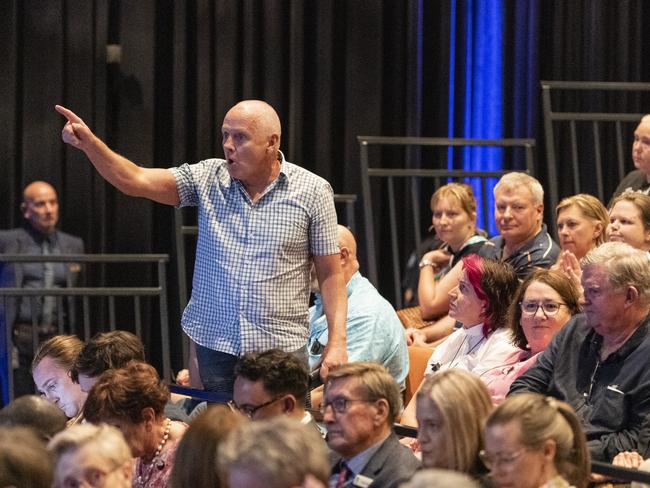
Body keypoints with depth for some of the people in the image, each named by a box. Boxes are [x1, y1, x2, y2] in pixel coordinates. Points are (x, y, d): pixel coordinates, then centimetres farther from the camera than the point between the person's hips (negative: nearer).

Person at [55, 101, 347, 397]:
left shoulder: (312, 191, -1)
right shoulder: (208, 178, 4)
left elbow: (330, 273, 1)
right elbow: (135, 181, -5)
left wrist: (337, 341, -8)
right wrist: (89, 144, -21)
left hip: (281, 349, -2)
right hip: (213, 346, 2)